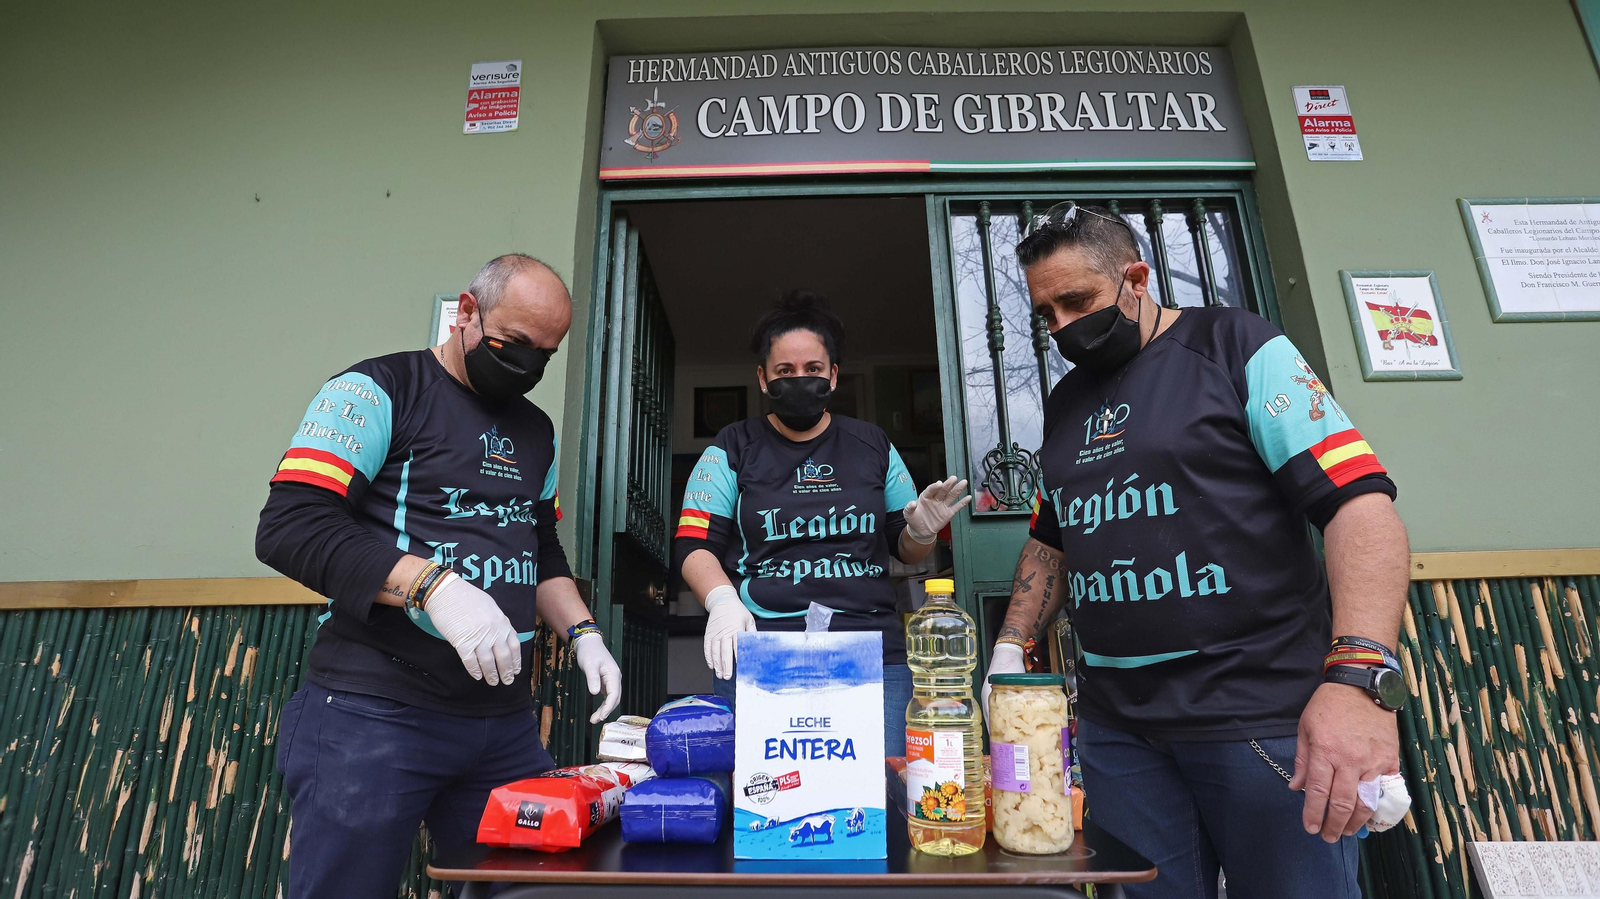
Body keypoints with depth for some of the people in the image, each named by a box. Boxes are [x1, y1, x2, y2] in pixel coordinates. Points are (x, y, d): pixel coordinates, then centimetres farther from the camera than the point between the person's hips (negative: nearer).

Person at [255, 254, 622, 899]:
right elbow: (289, 526, -15)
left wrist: (583, 634, 7)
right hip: (375, 716, -5)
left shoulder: (536, 430, 15)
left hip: (506, 722, 6)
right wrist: (434, 586, -26)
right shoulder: (380, 390, -4)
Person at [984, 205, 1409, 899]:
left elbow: (1359, 501, -13)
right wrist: (1009, 649, 9)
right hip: (1116, 723, 5)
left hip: (1261, 712, -4)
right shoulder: (1064, 403, 14)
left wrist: (1359, 675, -25)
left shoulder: (1234, 346, -3)